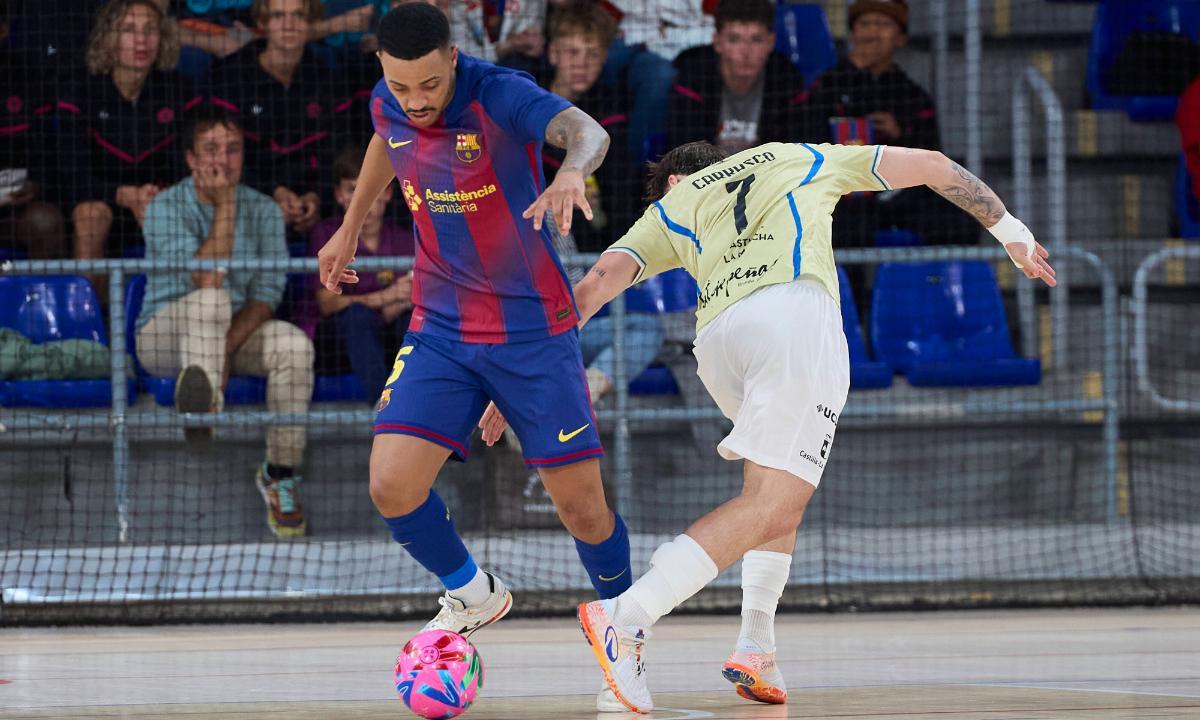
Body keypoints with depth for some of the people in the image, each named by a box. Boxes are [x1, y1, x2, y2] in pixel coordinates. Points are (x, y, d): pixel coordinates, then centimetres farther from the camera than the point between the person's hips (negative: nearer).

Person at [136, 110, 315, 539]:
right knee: (209, 301, -35)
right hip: (166, 338, -3)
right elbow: (205, 281, -21)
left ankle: (280, 472, -19)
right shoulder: (165, 208, -8)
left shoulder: (263, 210, 3)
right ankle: (203, 397, -56)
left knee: (294, 344, -28)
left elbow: (267, 294, -5)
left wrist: (228, 346, -22)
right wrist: (224, 207, -21)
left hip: (241, 330, 3)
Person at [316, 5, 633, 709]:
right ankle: (473, 596, 16)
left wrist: (572, 170, -63)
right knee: (393, 486, -13)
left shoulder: (499, 95, -21)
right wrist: (351, 226, 32)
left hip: (533, 327, -4)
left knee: (581, 505, -3)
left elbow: (587, 131, -40)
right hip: (441, 328, 4)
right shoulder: (389, 106, -4)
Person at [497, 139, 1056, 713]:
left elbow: (599, 281, 16)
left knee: (780, 490, 23)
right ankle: (626, 617, -27)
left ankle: (756, 645, 7)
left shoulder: (671, 206, 31)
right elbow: (932, 165, 38)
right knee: (771, 507, -11)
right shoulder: (804, 160, 35)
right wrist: (1010, 231, 49)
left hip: (716, 334, 3)